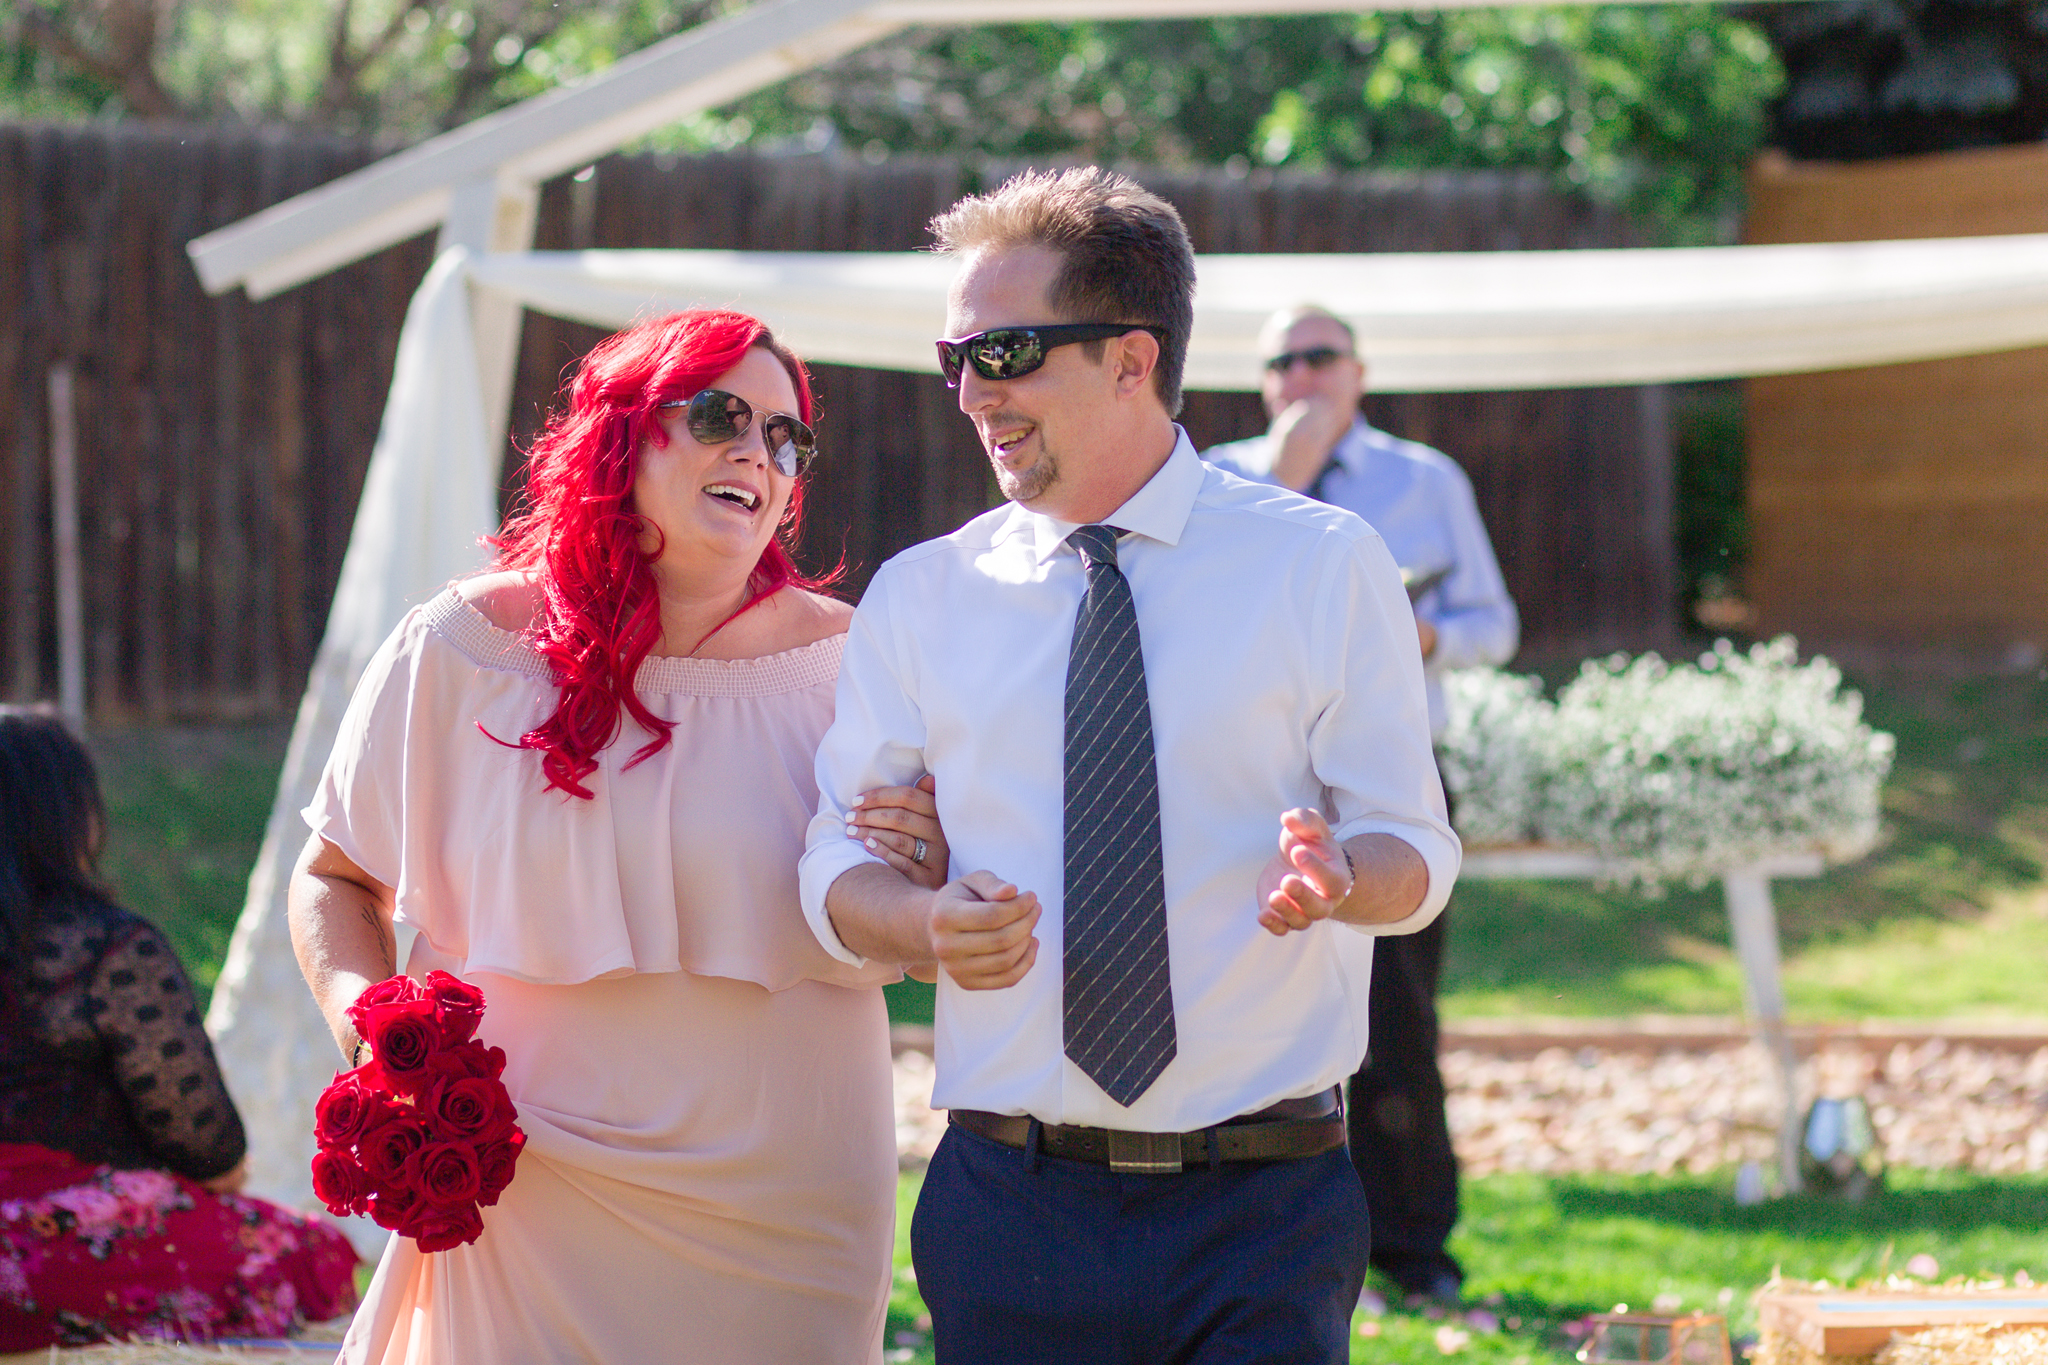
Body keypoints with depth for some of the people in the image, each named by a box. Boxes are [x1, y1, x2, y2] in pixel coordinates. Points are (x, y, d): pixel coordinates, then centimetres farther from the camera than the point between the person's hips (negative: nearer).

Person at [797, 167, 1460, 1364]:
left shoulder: (1325, 567, 3)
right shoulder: (920, 599, 9)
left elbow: (1415, 849, 2)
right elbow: (838, 866, 9)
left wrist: (1338, 876, -21)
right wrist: (931, 924, -13)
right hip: (1012, 1208, 2)